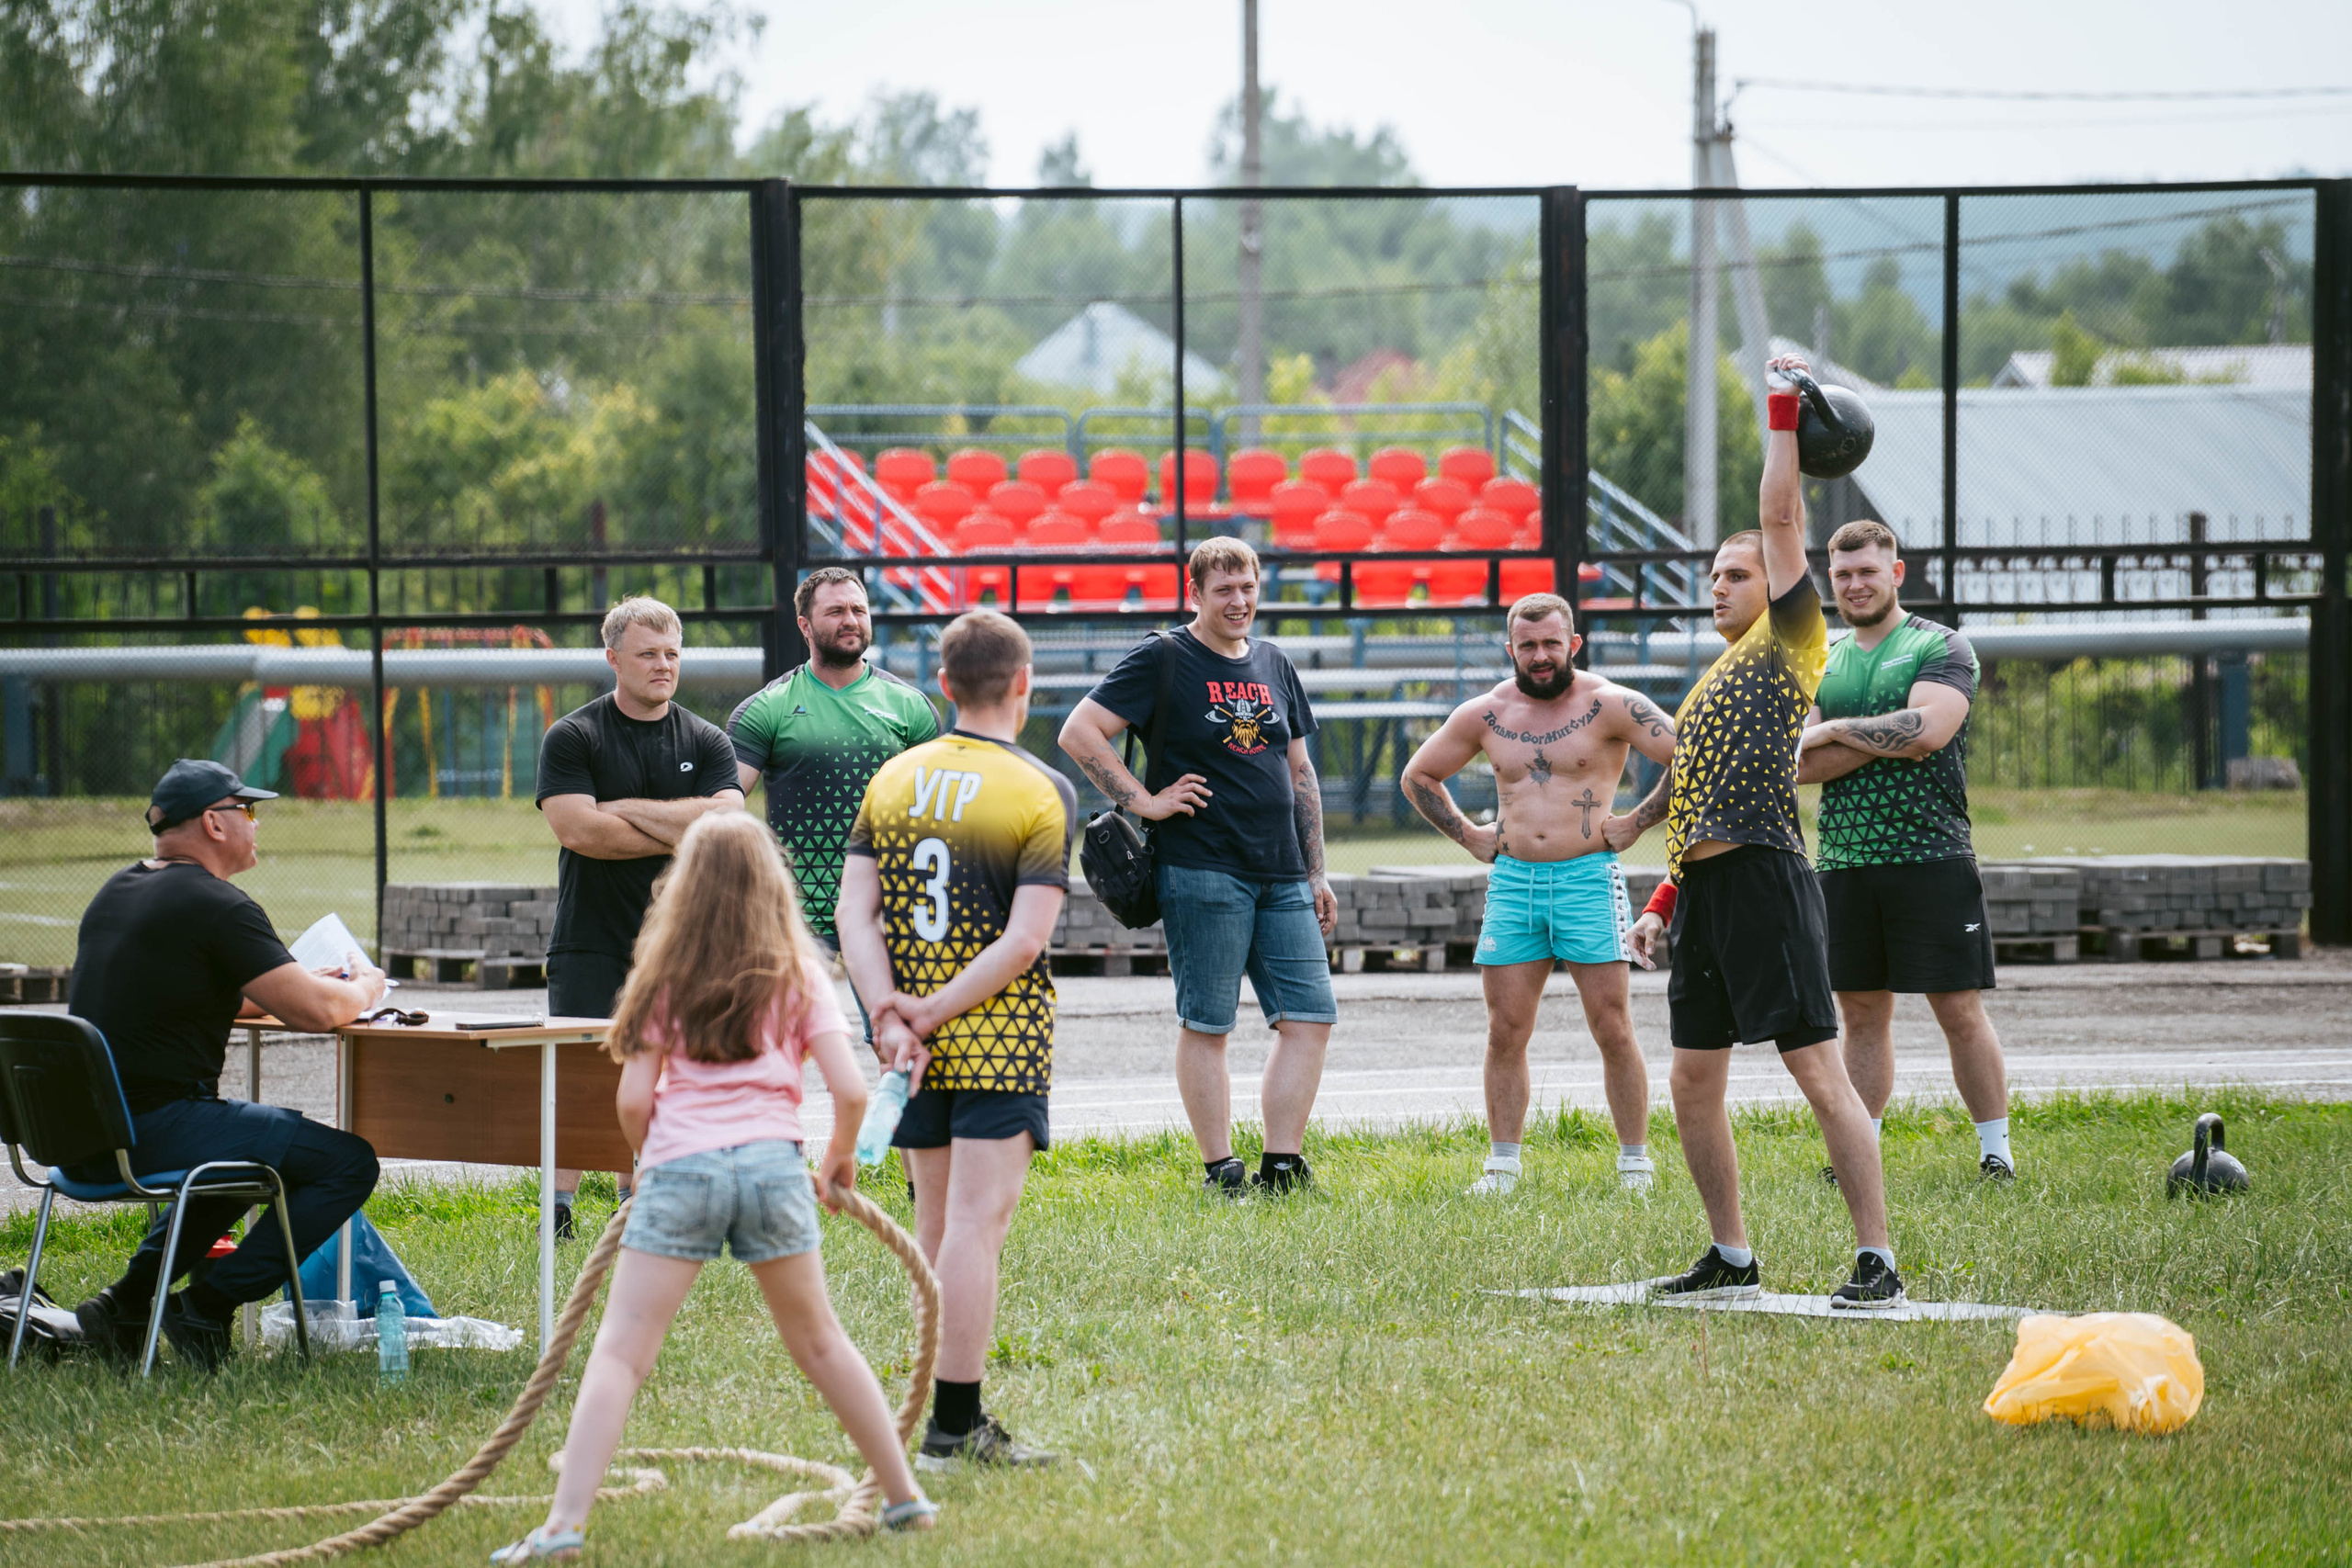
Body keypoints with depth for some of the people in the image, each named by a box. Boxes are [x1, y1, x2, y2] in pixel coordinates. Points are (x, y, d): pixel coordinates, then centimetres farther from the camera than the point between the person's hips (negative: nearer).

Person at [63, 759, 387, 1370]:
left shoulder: (118, 891, 17)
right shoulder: (217, 906, -12)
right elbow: (315, 1012, -15)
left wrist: (306, 983, 24)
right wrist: (362, 989, 8)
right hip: (158, 1128, -9)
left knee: (261, 1141, 34)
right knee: (348, 1162, -5)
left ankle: (130, 1298, 22)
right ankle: (209, 1304, -6)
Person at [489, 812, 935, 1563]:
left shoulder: (667, 977, 10)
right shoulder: (797, 973, 11)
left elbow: (633, 1099, 6)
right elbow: (850, 1089, 3)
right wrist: (839, 1160, 22)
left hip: (681, 1164, -2)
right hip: (772, 1163, 2)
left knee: (619, 1352, -6)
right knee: (819, 1341, 20)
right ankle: (904, 1496, 25)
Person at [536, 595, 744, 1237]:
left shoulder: (706, 743, 8)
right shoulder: (572, 738, -1)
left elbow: (724, 824, -9)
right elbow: (578, 829, -15)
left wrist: (628, 810, -10)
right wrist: (678, 837, -9)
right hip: (590, 937, -3)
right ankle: (559, 1209, -3)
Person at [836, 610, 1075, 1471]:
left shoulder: (893, 779, 7)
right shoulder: (1042, 793, -8)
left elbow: (855, 911, 0)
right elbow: (1026, 939, -15)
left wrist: (890, 1014, -6)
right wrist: (932, 1014, -11)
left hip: (918, 1048, 5)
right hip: (1001, 1042, -5)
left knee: (936, 1225, 13)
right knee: (977, 1223, -6)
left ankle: (954, 1419, 19)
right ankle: (953, 1425, -9)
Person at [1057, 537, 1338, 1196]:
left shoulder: (1274, 666, 16)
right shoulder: (1163, 661, -3)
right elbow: (1079, 732, -8)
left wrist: (1317, 872, 18)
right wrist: (1144, 800, -11)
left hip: (1282, 877, 6)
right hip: (1202, 870, -6)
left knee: (1310, 1016, 1)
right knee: (1205, 1024, -1)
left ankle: (1282, 1166, 7)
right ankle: (1219, 1169, 5)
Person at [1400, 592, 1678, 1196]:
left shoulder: (1609, 705, -4)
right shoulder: (1485, 715, 7)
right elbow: (1418, 776, 21)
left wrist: (1638, 822, -6)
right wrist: (1468, 834, 12)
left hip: (1588, 876, -3)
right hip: (1512, 881, 3)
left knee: (1612, 1029, -3)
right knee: (1505, 1033, 2)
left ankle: (1635, 1162, 5)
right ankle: (1503, 1163, 10)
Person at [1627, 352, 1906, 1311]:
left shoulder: (1788, 646, 2)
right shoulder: (1711, 681, 25)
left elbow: (1781, 517, -5)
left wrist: (1784, 411, -1)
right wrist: (1663, 903, 22)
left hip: (1763, 877, -9)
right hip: (1703, 891, 9)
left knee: (1818, 1071, -12)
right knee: (1693, 1083, 10)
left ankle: (1878, 1263, -14)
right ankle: (1732, 1261, 19)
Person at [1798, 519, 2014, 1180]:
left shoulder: (1941, 648, 0)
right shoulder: (1819, 662, 14)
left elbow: (1928, 730, -17)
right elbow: (1802, 764, 2)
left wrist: (1834, 730, -7)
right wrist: (1887, 741, -11)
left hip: (1930, 858, -4)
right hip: (1843, 862, 4)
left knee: (1959, 1010, -4)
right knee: (1863, 1012, 8)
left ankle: (1996, 1149, 2)